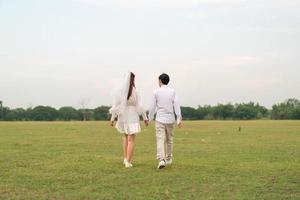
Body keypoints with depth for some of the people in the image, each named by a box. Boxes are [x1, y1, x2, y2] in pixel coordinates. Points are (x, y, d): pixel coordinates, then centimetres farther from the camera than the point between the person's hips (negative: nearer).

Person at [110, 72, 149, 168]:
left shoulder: (119, 91, -4)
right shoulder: (135, 92, -13)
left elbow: (115, 106, -3)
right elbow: (139, 107, -11)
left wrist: (112, 119, 6)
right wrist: (145, 118, -1)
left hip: (122, 117, 4)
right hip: (132, 118, -4)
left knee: (126, 137, 24)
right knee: (131, 140, 0)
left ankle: (126, 158, 22)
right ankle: (128, 162, -6)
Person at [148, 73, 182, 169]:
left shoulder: (156, 92, -4)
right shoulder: (172, 91, 0)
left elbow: (152, 107, -2)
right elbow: (176, 105, -7)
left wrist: (150, 119, 11)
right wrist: (179, 119, -7)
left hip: (160, 119, -3)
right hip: (170, 119, 3)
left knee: (160, 140, -6)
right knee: (169, 139, 19)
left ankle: (161, 160, -23)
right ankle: (168, 159, 31)